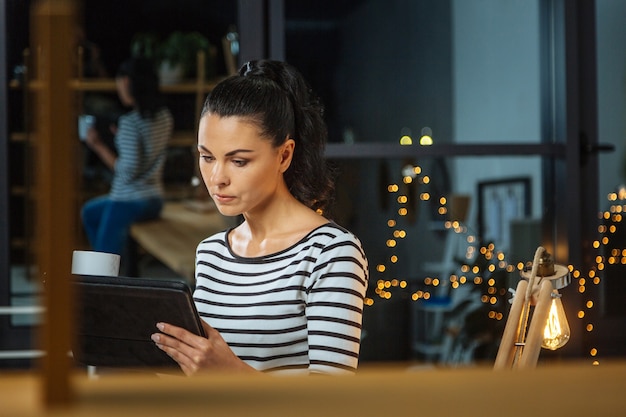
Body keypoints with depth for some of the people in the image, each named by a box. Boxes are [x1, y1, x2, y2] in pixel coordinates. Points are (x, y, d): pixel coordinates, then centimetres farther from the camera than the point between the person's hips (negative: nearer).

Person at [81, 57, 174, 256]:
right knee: (90, 212, 32)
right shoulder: (164, 116, 5)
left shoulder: (130, 122, -20)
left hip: (128, 203, -9)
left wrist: (98, 146, -15)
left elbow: (128, 172, -23)